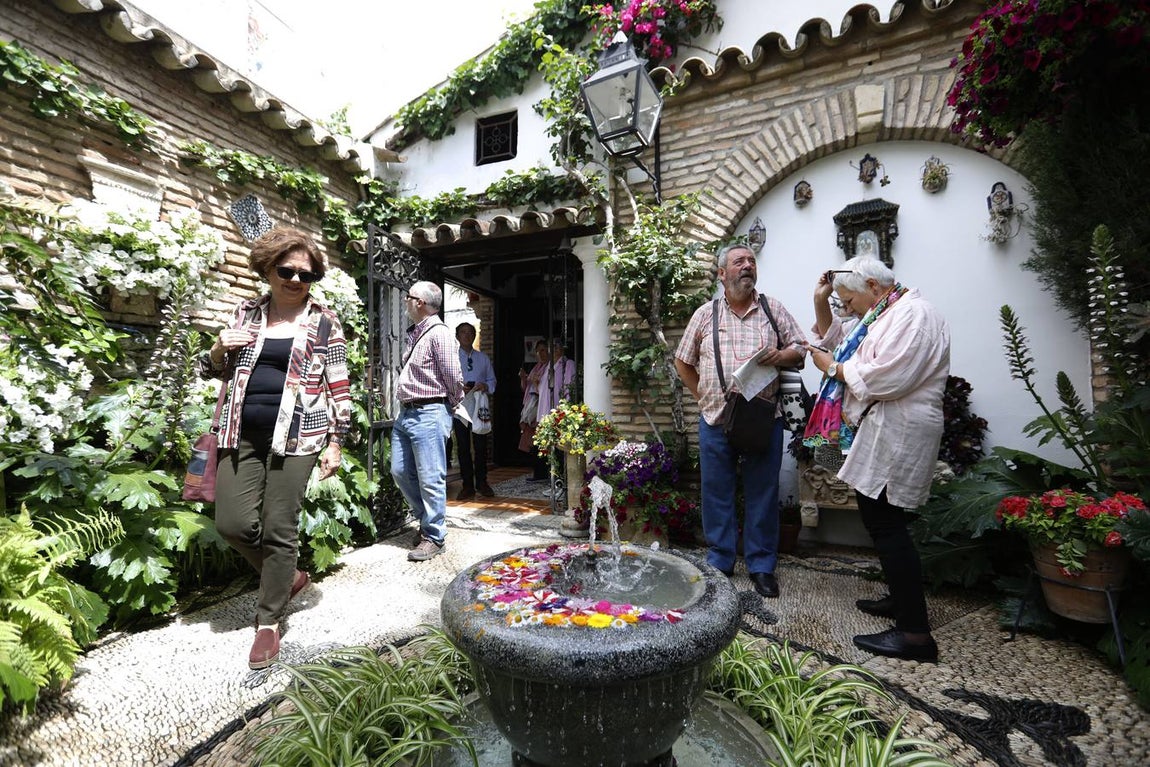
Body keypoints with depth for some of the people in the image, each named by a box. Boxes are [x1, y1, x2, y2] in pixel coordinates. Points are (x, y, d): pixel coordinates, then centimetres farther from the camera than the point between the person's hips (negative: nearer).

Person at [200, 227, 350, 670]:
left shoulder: (324, 323, 0)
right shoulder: (246, 313, 11)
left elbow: (339, 389, 0)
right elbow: (218, 371, 20)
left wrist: (335, 443, -4)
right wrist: (219, 350, -3)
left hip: (294, 436, -4)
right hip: (242, 434, 5)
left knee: (279, 531, 1)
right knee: (233, 524, 2)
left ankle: (269, 621, 20)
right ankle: (287, 577, 30)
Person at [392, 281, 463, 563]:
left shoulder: (439, 334, -14)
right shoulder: (414, 333, 15)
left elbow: (454, 377, -15)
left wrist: (452, 404, -1)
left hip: (429, 414, -10)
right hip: (406, 413, 10)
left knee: (430, 478, -1)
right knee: (400, 472, 14)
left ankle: (434, 537, 13)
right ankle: (426, 519, 32)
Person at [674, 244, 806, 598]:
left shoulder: (774, 309, 9)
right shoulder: (706, 313, 7)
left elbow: (801, 350, 11)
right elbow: (683, 362, 13)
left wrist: (781, 356, -11)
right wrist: (703, 395, 5)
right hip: (715, 419, 0)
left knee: (762, 493, 7)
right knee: (716, 492, 7)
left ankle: (762, 565, 22)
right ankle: (720, 562, 23)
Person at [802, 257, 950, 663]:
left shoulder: (914, 314, -12)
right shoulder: (884, 315, 21)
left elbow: (886, 377, -24)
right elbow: (836, 340, 27)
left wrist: (833, 367, -10)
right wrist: (821, 304, 14)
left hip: (897, 434, -10)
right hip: (881, 431, 10)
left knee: (885, 522, -9)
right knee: (879, 518, 16)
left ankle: (916, 633, -1)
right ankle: (902, 599, 31)